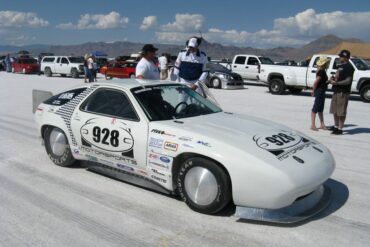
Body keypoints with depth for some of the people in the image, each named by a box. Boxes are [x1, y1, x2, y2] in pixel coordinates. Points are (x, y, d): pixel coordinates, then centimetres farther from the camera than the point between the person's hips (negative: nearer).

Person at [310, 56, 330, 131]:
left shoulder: (322, 71, 11)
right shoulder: (321, 72, -19)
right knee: (316, 108, -4)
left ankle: (322, 124, 25)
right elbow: (315, 82, -23)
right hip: (319, 91, -10)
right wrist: (314, 90, -13)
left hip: (322, 92, 10)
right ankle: (313, 125, 2)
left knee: (320, 108, 15)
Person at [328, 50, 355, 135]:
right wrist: (333, 79, 6)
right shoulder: (340, 66, 17)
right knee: (334, 110, 17)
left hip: (343, 92, -10)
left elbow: (348, 81, -19)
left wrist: (336, 83, -22)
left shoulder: (349, 68, -11)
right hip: (336, 91, 10)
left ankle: (340, 129, 1)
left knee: (341, 112, -5)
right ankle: (336, 126, 31)